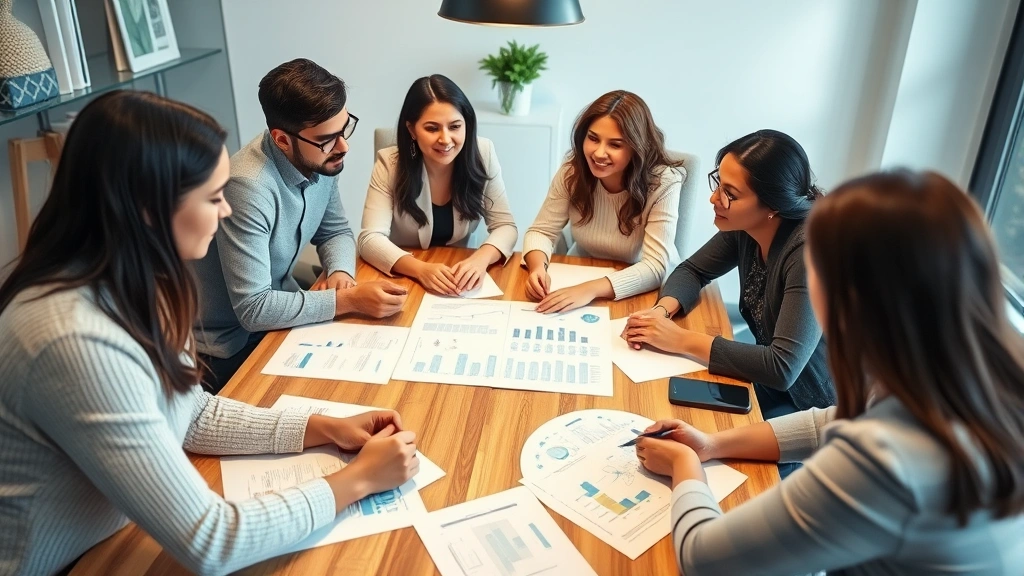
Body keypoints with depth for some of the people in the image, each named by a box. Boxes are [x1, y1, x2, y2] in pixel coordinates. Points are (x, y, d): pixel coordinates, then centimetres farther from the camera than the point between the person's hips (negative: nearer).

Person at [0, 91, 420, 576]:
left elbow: (191, 413, 6)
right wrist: (358, 480, -17)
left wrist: (324, 429, -3)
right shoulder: (80, 342, -32)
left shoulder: (130, 285, -7)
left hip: (120, 533, 6)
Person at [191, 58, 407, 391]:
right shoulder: (249, 186, -32)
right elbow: (252, 309, -30)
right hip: (232, 345, -7)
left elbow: (335, 231, 7)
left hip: (278, 313, 7)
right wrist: (348, 299, -29)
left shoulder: (320, 160, -8)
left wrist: (340, 272, -14)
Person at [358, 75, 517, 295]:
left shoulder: (483, 154, -11)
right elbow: (370, 239, -19)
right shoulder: (390, 163, -15)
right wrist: (421, 269, -36)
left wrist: (481, 258, -29)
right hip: (403, 280, -1)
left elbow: (505, 226, -8)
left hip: (459, 276, 1)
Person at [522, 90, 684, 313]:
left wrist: (591, 289, -41)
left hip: (644, 292, 0)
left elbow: (655, 267, -27)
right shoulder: (572, 172, -12)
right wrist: (538, 267, -29)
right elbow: (542, 231, -6)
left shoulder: (663, 182, -22)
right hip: (582, 276, 1)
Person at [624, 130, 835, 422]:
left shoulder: (810, 250, -29)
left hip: (810, 406, -6)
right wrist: (662, 310, -15)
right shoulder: (744, 226, -9)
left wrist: (683, 340, -28)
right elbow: (692, 270, 7)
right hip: (769, 379, 6)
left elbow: (783, 367, -33)